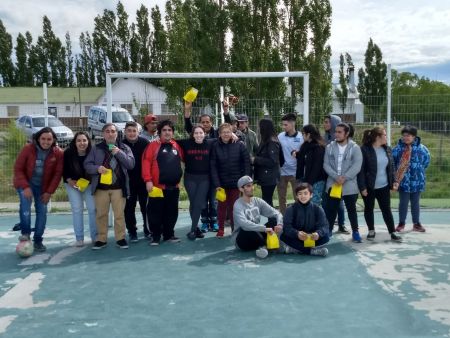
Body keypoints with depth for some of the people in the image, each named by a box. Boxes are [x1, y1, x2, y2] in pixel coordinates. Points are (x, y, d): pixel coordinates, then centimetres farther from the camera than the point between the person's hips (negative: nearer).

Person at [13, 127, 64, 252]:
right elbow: (18, 169, -14)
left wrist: (49, 192, -13)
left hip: (42, 186, 2)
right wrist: (25, 187, -23)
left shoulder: (58, 153, -15)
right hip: (25, 183, -2)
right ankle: (25, 233, -13)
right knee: (25, 203, -27)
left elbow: (57, 174, -9)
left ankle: (38, 240, 12)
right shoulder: (28, 148, -18)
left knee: (42, 211, 0)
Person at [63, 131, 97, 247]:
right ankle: (79, 238, 5)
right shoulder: (68, 153, -17)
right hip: (72, 184, 0)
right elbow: (63, 170, -6)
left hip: (89, 184, 0)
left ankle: (95, 236, 10)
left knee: (93, 209, -1)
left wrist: (89, 181, -16)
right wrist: (70, 181, -16)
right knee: (77, 209, -2)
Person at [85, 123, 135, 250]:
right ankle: (101, 239, 18)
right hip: (101, 186, 1)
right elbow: (87, 165, 6)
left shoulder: (124, 148, 7)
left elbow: (131, 164, -1)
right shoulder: (96, 148, 8)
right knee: (101, 214, 7)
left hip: (119, 187, -1)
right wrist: (97, 168, -14)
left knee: (119, 213, 1)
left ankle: (120, 238, 13)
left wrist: (119, 153, -12)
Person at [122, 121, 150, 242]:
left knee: (146, 207, 8)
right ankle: (132, 232, 17)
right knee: (129, 208, 6)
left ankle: (148, 230, 21)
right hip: (128, 182, 0)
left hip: (143, 181, 0)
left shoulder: (144, 142, -5)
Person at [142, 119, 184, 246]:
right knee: (155, 212, 2)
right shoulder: (153, 145, -3)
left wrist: (178, 178, 14)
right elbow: (146, 162, -11)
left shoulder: (177, 146, 11)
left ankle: (169, 234, 24)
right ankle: (155, 236, 13)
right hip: (157, 186, -5)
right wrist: (148, 180, -18)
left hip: (173, 186, 5)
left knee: (171, 212, 12)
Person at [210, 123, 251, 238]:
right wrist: (216, 184, -13)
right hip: (222, 182, 0)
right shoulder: (215, 147, -5)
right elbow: (213, 167, -7)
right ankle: (221, 229, 21)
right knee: (222, 205, 8)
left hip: (236, 182, 0)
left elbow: (246, 163, -4)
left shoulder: (239, 145, -5)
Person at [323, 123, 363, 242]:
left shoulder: (355, 148, -5)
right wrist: (336, 177, -17)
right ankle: (328, 230, 23)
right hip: (332, 184, 2)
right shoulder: (329, 147, 3)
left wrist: (344, 178, -21)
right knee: (330, 209, 9)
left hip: (349, 185, -2)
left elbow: (357, 166, -13)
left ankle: (355, 231, 22)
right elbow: (326, 165, -3)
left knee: (351, 209, 8)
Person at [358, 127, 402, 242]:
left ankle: (392, 233, 14)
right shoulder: (364, 150, -14)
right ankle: (371, 231, 26)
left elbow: (391, 167, 12)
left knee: (386, 209, 7)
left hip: (384, 186, 4)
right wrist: (362, 187, -17)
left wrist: (393, 181, 2)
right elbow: (360, 170, -15)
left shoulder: (387, 149, 5)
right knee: (369, 208, 11)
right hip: (369, 187, -4)